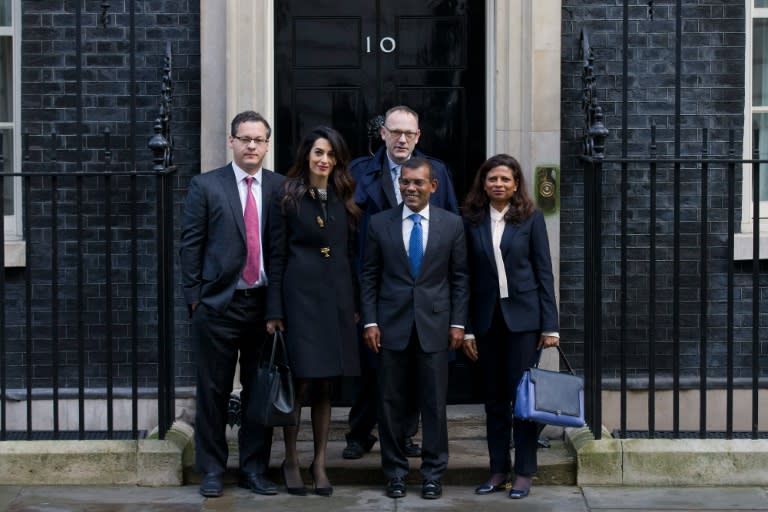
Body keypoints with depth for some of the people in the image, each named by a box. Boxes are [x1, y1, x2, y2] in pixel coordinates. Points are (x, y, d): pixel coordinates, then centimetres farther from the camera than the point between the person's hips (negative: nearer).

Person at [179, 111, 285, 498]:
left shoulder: (281, 188, 5)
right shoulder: (205, 186, 1)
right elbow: (191, 244, 1)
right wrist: (194, 297, -4)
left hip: (265, 303, 2)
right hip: (218, 304, -2)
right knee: (213, 392, 5)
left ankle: (254, 469, 19)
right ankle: (212, 470, 16)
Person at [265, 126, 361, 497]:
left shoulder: (343, 200, 12)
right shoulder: (287, 198, 1)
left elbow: (351, 255, 13)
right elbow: (276, 256, -2)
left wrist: (354, 304, 7)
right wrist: (274, 311, -7)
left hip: (337, 298, 4)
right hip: (300, 296, -3)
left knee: (325, 384, 7)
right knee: (299, 381, -4)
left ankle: (319, 463, 14)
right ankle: (291, 460, 11)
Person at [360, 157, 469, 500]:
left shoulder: (452, 224, 3)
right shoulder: (379, 223, 4)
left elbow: (459, 278, 6)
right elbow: (369, 276, 5)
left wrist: (457, 323, 0)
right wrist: (370, 321, -2)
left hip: (434, 324, 0)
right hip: (392, 324, 0)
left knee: (434, 403, 3)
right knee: (392, 403, 5)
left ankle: (433, 473, 14)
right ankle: (395, 472, 16)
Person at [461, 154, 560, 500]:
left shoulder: (531, 218, 0)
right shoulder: (472, 221, 4)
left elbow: (544, 272, -1)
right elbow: (468, 276, 4)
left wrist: (550, 325, -6)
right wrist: (467, 329, 1)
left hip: (523, 316, -2)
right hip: (487, 319, 2)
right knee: (494, 398, 8)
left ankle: (524, 472, 9)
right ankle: (498, 470, 17)